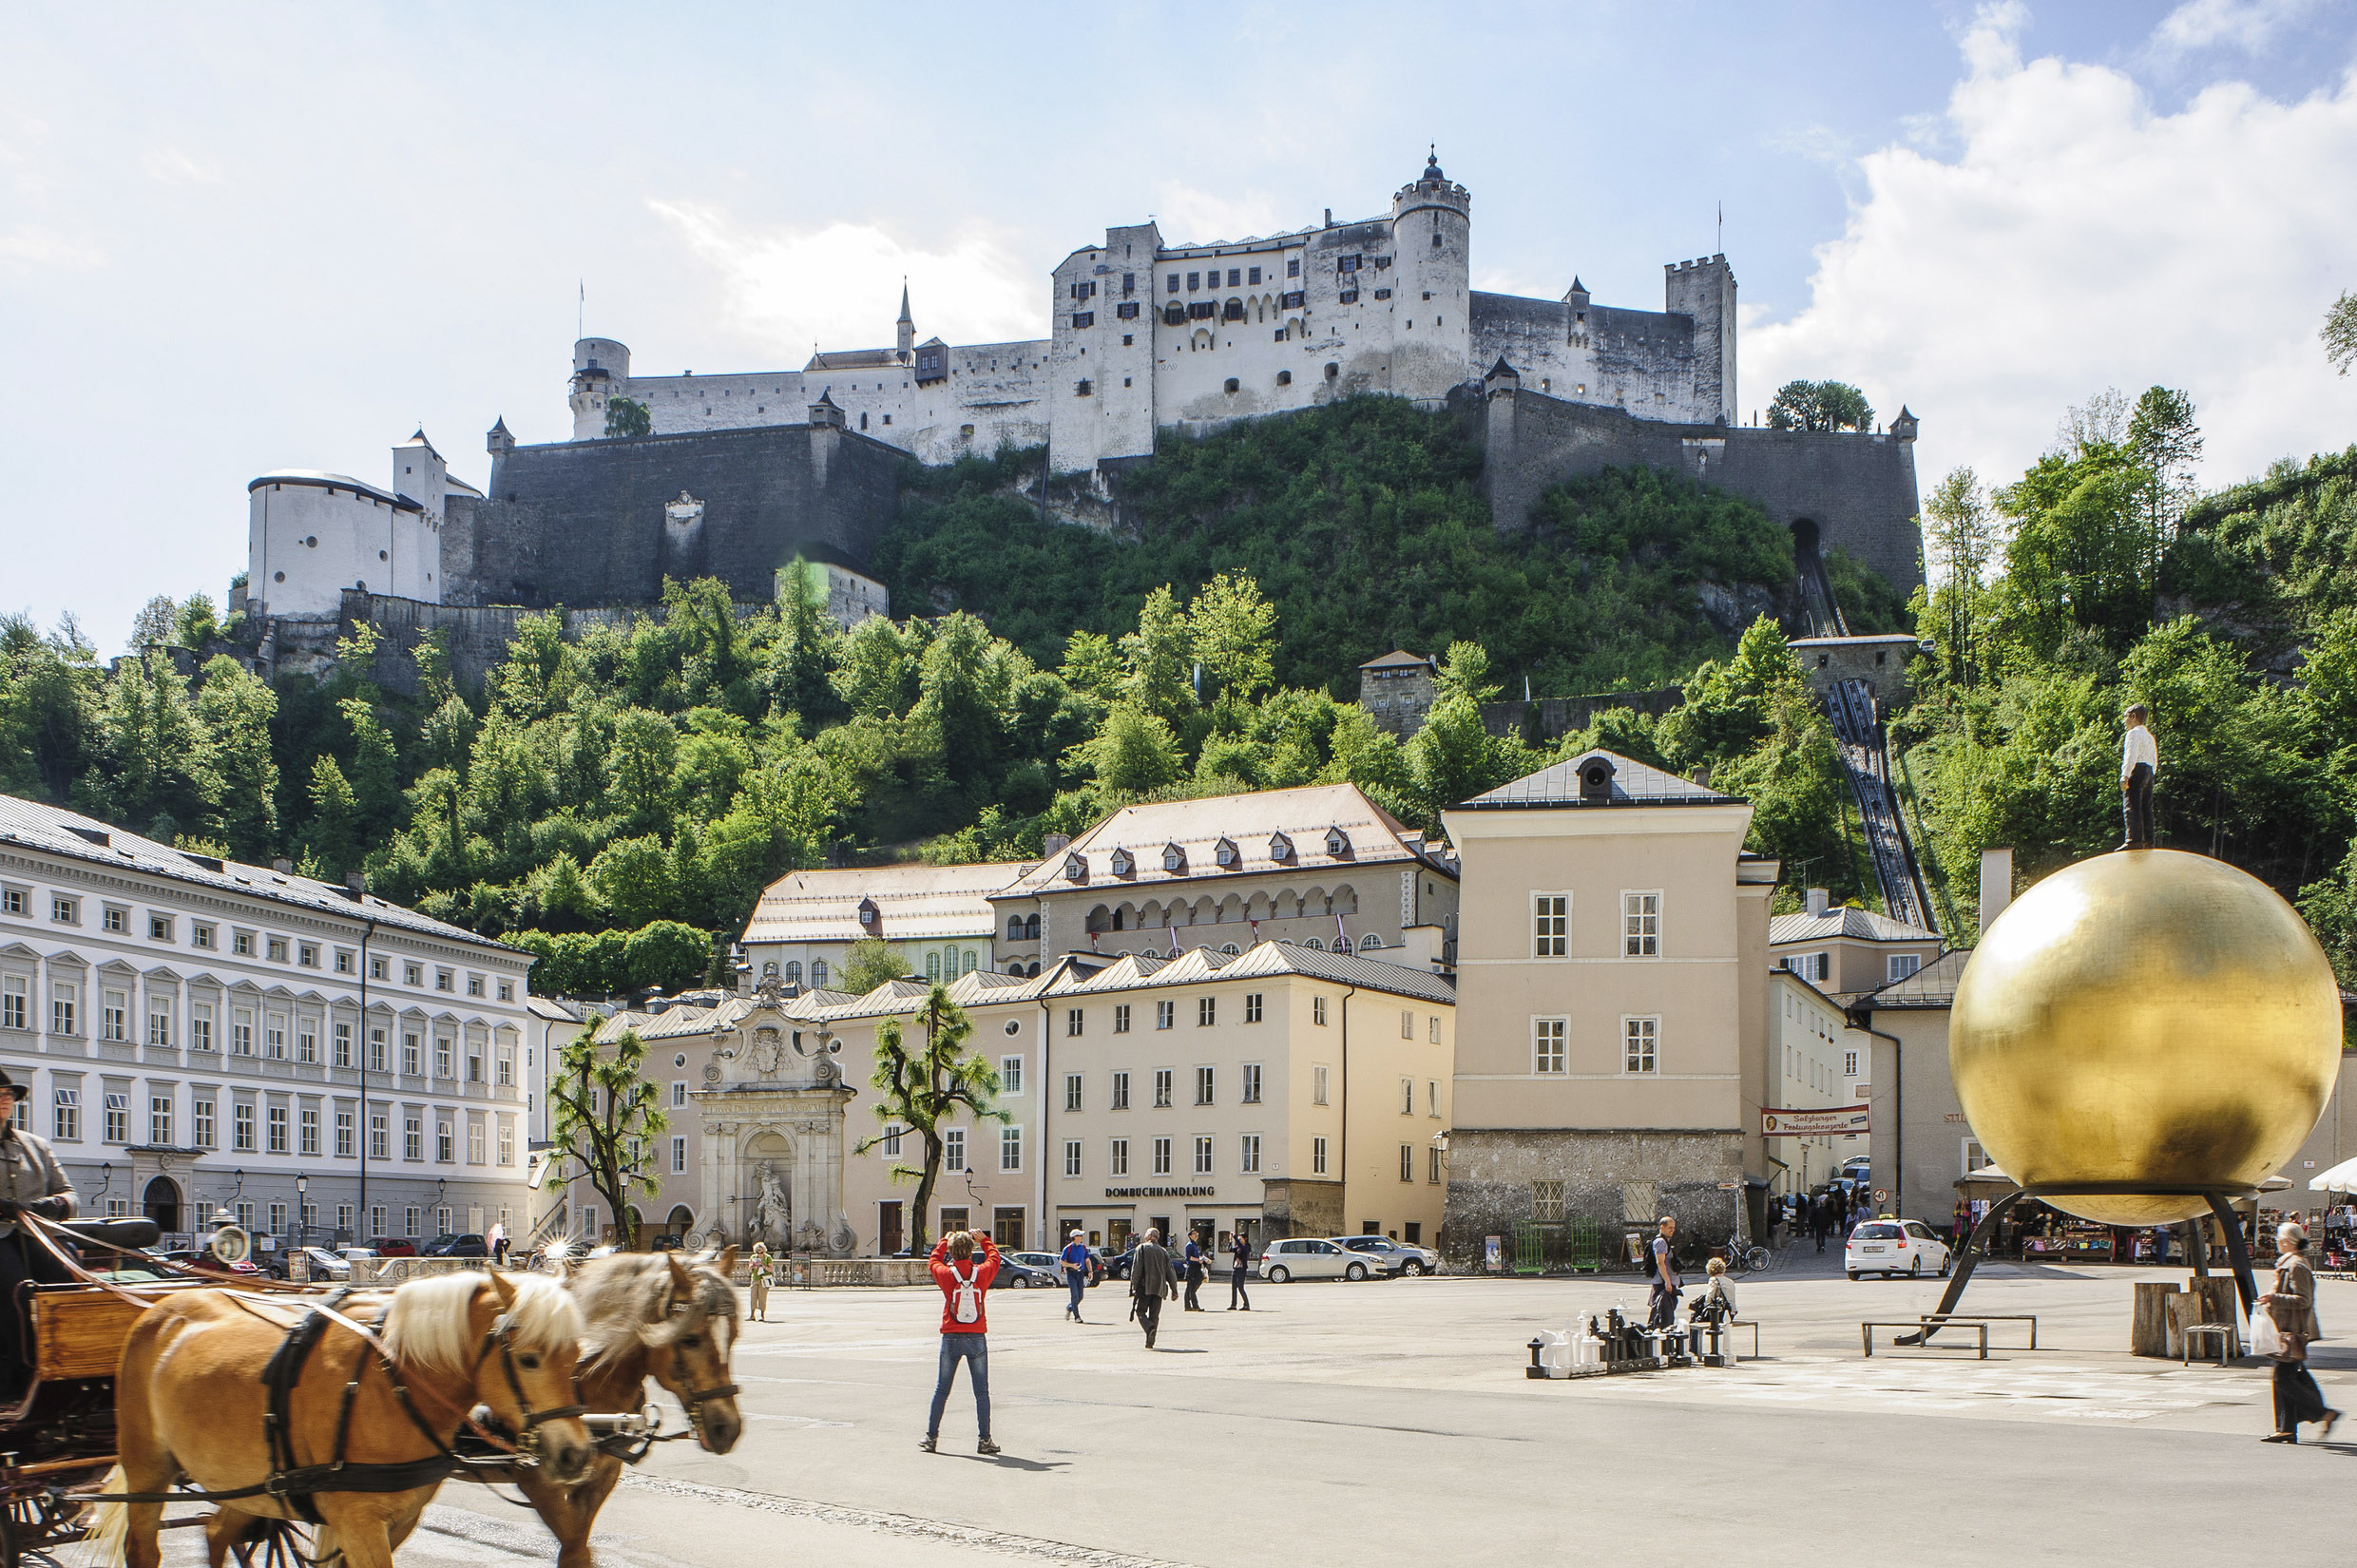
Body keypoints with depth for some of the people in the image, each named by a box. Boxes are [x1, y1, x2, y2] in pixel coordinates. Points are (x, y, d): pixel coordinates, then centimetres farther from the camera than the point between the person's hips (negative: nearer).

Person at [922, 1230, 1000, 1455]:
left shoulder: (946, 1274, -8)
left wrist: (944, 1241, 26)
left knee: (941, 1390, 11)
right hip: (977, 1338, 0)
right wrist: (983, 1240, 27)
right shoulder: (982, 1272, -7)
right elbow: (994, 1258, 16)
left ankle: (931, 1437, 15)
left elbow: (934, 1261, 15)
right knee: (981, 1392, 5)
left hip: (951, 1338, 0)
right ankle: (984, 1440, 3)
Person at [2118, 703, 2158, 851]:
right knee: (2146, 807, 9)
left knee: (2131, 806, -14)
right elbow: (2154, 759, 23)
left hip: (2136, 770, -9)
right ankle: (2148, 842, 8)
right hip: (2149, 772, 9)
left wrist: (2125, 775, -21)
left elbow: (2131, 755, -17)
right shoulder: (2149, 736, 25)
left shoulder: (2133, 733, -5)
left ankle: (2133, 840, -25)